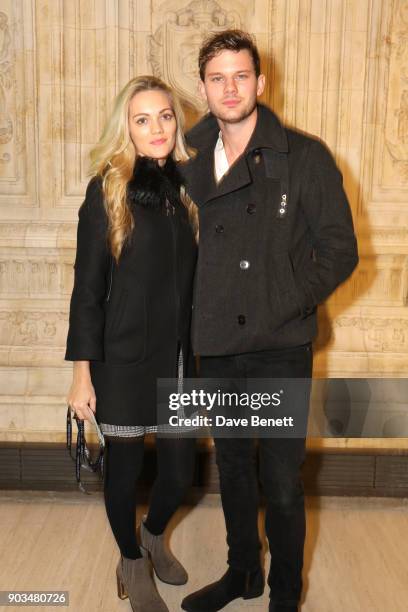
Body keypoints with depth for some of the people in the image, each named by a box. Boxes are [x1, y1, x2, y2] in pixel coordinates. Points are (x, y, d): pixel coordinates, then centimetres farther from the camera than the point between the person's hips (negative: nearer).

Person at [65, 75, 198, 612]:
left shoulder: (185, 188, 5)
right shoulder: (108, 190, -8)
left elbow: (192, 278, 8)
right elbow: (88, 288, -8)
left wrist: (198, 351, 7)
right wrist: (82, 373, -10)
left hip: (177, 358, 4)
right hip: (124, 360, -4)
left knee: (181, 469, 11)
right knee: (125, 466, 12)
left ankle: (155, 535, 45)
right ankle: (132, 562, 39)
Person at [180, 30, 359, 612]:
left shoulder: (305, 157, -6)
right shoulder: (193, 160, 7)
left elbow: (341, 249, -5)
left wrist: (288, 303, -12)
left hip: (281, 346, -4)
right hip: (217, 345, 5)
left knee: (282, 483, 2)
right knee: (232, 467, 18)